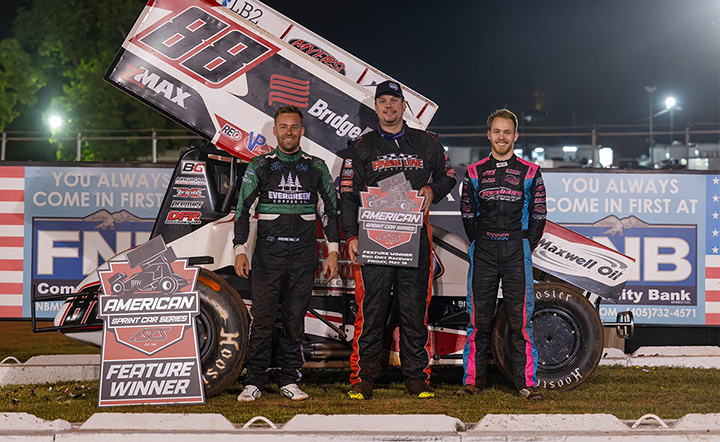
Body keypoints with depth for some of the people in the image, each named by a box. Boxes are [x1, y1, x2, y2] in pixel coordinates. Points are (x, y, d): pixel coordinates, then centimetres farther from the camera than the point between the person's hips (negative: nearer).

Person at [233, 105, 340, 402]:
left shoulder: (316, 168, 9)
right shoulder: (259, 167, 6)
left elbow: (330, 211, 12)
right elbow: (244, 210, 6)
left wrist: (333, 252, 6)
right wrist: (240, 250, -2)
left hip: (304, 257, 1)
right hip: (268, 254, -1)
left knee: (295, 320, 4)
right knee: (262, 319, -5)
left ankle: (289, 380, 11)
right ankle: (254, 381, 2)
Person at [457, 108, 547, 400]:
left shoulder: (530, 173, 7)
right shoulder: (474, 173, 10)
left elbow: (538, 216, 8)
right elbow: (467, 215, 14)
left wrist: (525, 249, 3)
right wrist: (480, 245, 8)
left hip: (517, 250, -1)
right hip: (483, 252, 1)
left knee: (520, 318, -3)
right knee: (479, 318, 1)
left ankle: (526, 382, 2)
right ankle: (473, 379, 8)